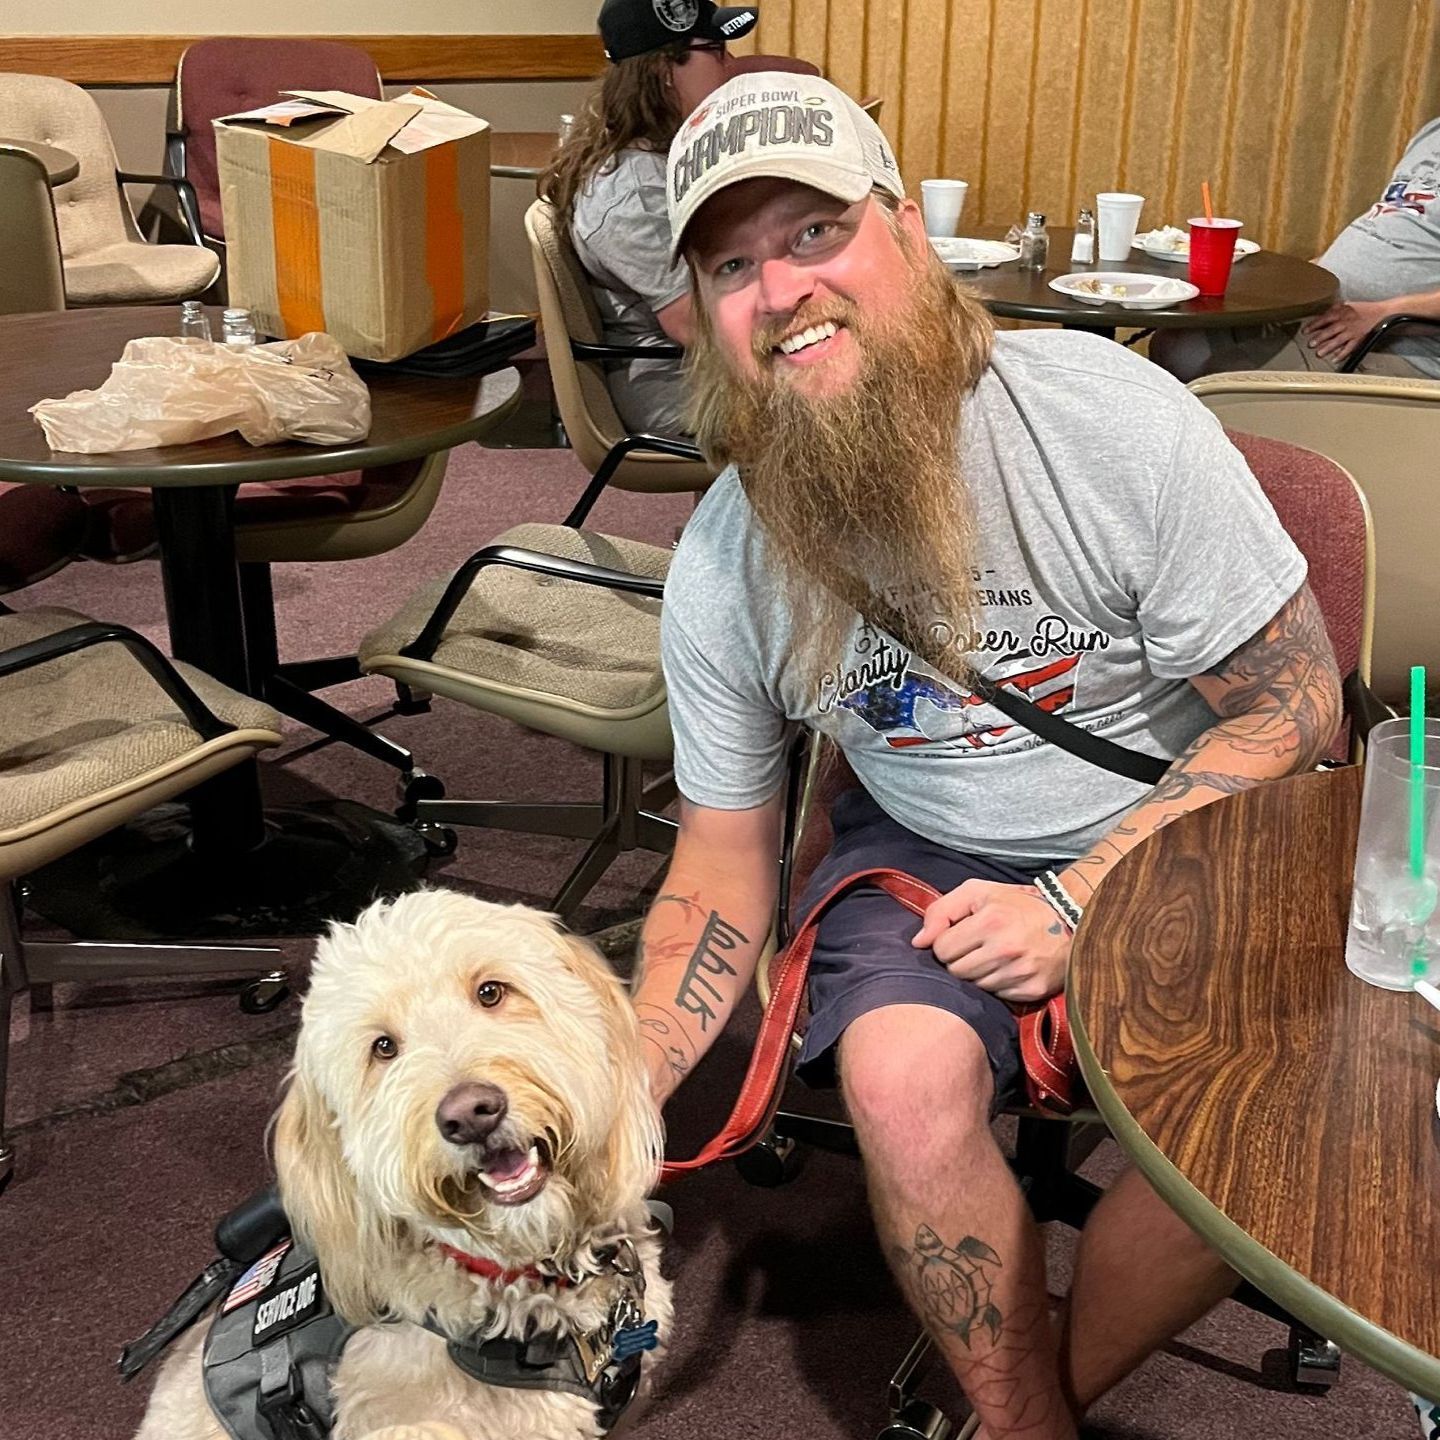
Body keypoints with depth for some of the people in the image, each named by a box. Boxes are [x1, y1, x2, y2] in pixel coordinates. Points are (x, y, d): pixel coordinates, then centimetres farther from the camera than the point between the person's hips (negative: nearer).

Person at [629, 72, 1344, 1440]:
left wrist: (1077, 904, -21)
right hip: (926, 849, 2)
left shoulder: (1110, 416, -19)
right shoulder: (720, 569, -10)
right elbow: (720, 868, -1)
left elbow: (1291, 703, -11)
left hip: (1173, 833, -1)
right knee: (901, 1071, -29)